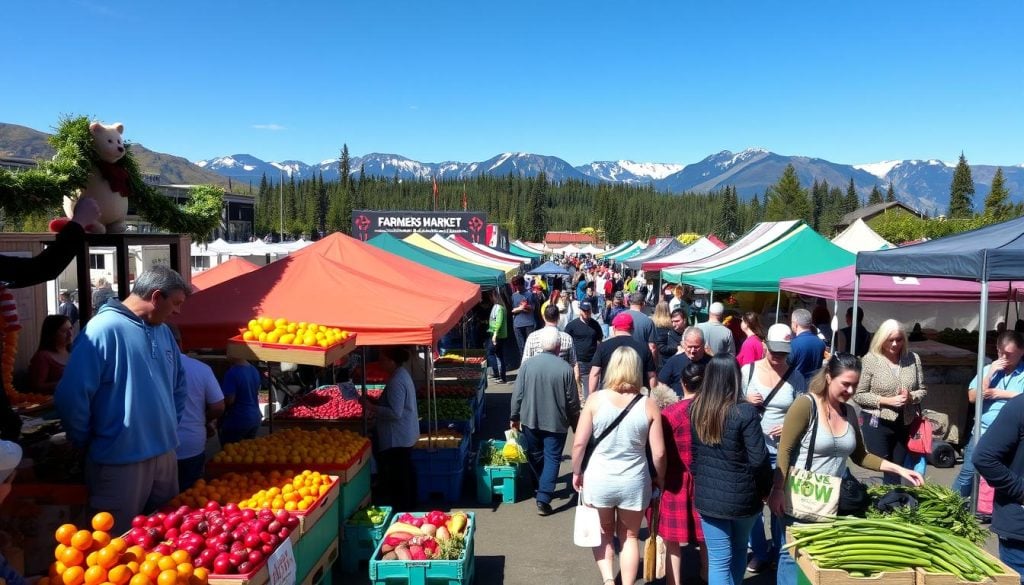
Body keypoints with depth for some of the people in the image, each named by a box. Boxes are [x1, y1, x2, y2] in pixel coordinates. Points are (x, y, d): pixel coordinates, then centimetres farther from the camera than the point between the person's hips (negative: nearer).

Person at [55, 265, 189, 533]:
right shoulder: (103, 329, -17)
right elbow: (71, 397, -19)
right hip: (120, 460, -7)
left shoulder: (163, 331, 7)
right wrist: (87, 443, -6)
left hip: (164, 454, 7)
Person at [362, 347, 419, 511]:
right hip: (406, 435, 11)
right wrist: (373, 401, 7)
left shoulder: (396, 382, -23)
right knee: (406, 474, 20)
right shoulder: (402, 374, 9)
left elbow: (395, 413, -27)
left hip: (397, 439, -11)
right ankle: (409, 508, 32)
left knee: (399, 478, -1)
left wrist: (371, 407, -20)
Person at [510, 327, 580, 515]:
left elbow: (517, 394, -4)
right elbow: (573, 401, -7)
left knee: (535, 455, 21)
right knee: (552, 459, 6)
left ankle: (542, 488, 38)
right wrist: (576, 423, 8)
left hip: (530, 420, 3)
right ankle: (543, 499, -1)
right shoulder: (566, 369, -14)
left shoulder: (527, 365, -8)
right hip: (556, 422, -2)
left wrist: (515, 417, 10)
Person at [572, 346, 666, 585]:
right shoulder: (649, 405, -9)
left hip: (598, 479, 0)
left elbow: (579, 442, -9)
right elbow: (658, 453, -7)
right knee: (629, 537, 22)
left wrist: (576, 472, 7)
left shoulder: (596, 399, -11)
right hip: (634, 482, 0)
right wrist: (660, 479, 12)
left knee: (603, 533, 24)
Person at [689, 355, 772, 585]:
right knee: (739, 549, 24)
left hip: (707, 495, 2)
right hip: (741, 496, -2)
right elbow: (758, 460, -15)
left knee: (718, 559, 8)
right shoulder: (745, 412, -18)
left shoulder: (695, 408, -4)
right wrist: (765, 489, -2)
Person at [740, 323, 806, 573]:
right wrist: (746, 401, -16)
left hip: (782, 450, 0)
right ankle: (760, 551, 27)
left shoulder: (796, 377, -3)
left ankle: (780, 551, 31)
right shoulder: (747, 370, -3)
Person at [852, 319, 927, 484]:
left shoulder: (913, 359, 2)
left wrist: (911, 397, -12)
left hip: (905, 424, 4)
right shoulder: (870, 360, -10)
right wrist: (887, 400, -19)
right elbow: (858, 395, -10)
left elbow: (922, 390, 9)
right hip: (877, 423, -4)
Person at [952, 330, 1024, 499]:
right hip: (982, 433, 1)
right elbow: (972, 397, -2)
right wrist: (990, 374, -9)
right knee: (967, 473, 4)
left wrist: (1000, 393, -11)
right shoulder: (988, 369, 6)